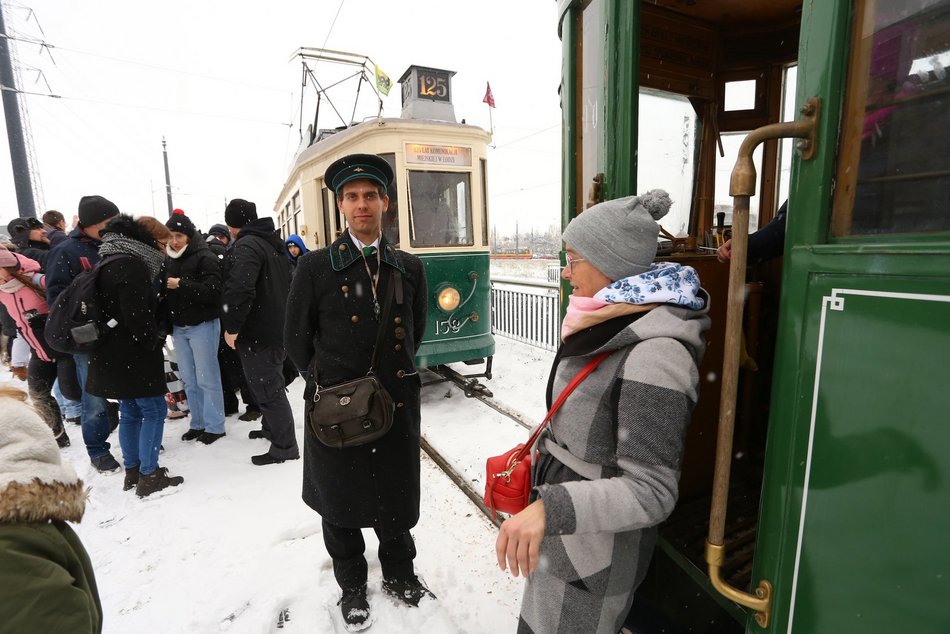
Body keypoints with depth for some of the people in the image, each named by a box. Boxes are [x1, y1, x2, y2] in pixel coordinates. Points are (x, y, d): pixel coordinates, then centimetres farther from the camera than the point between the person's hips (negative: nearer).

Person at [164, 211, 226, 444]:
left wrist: (181, 284, -22)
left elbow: (212, 291, -20)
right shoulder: (168, 260, 11)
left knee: (207, 379, -1)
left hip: (202, 326, -6)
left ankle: (214, 426, 7)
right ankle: (198, 423, 21)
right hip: (178, 327, 7)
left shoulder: (205, 258, -8)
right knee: (189, 380, 11)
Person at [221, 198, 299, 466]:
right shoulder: (273, 243, 14)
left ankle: (284, 447, 6)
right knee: (269, 383, 24)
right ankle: (271, 427, 41)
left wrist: (232, 326, -21)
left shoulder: (246, 245, -17)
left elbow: (240, 289, -31)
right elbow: (288, 283, 23)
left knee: (267, 389, -2)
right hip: (277, 328, 10)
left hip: (258, 332, -10)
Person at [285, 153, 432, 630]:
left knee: (398, 499, 18)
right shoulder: (315, 267, -7)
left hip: (397, 403, 2)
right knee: (341, 504, 18)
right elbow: (296, 337, 0)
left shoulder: (409, 268, 1)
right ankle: (352, 587, 43)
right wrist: (327, 383, 4)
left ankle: (399, 575, 45)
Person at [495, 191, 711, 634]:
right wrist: (544, 450, 19)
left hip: (597, 545, -8)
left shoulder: (653, 353, -28)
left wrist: (550, 508, -39)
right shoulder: (609, 326, 1)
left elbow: (652, 492, -28)